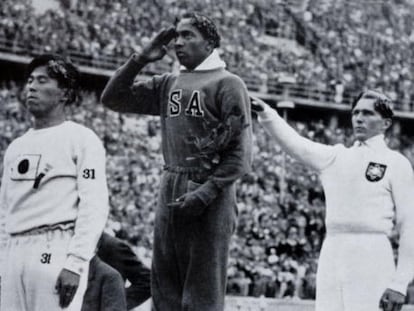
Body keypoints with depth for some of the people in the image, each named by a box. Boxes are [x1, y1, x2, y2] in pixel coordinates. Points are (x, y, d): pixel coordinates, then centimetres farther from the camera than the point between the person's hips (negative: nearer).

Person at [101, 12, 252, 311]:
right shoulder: (168, 84, 17)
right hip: (170, 192, 6)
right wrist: (140, 60, 8)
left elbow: (240, 152, -8)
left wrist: (206, 193, -18)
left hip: (209, 195, -6)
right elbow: (113, 98, 19)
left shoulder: (227, 84, -2)